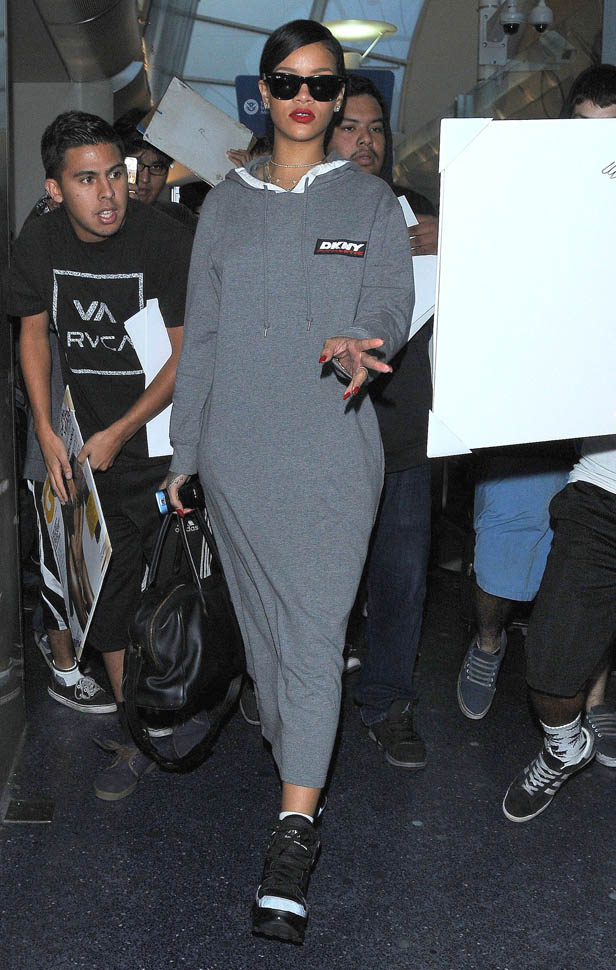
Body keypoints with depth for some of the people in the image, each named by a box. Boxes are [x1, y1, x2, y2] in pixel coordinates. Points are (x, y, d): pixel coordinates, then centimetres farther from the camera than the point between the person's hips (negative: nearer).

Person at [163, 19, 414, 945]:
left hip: (331, 448, -2)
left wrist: (354, 344, -27)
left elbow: (392, 306, -2)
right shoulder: (226, 202, 11)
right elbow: (201, 330, 11)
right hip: (238, 450, 3)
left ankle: (294, 833, -9)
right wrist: (185, 447, 10)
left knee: (315, 625, -8)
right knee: (263, 617, 11)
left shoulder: (371, 201, 6)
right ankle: (301, 768, 34)